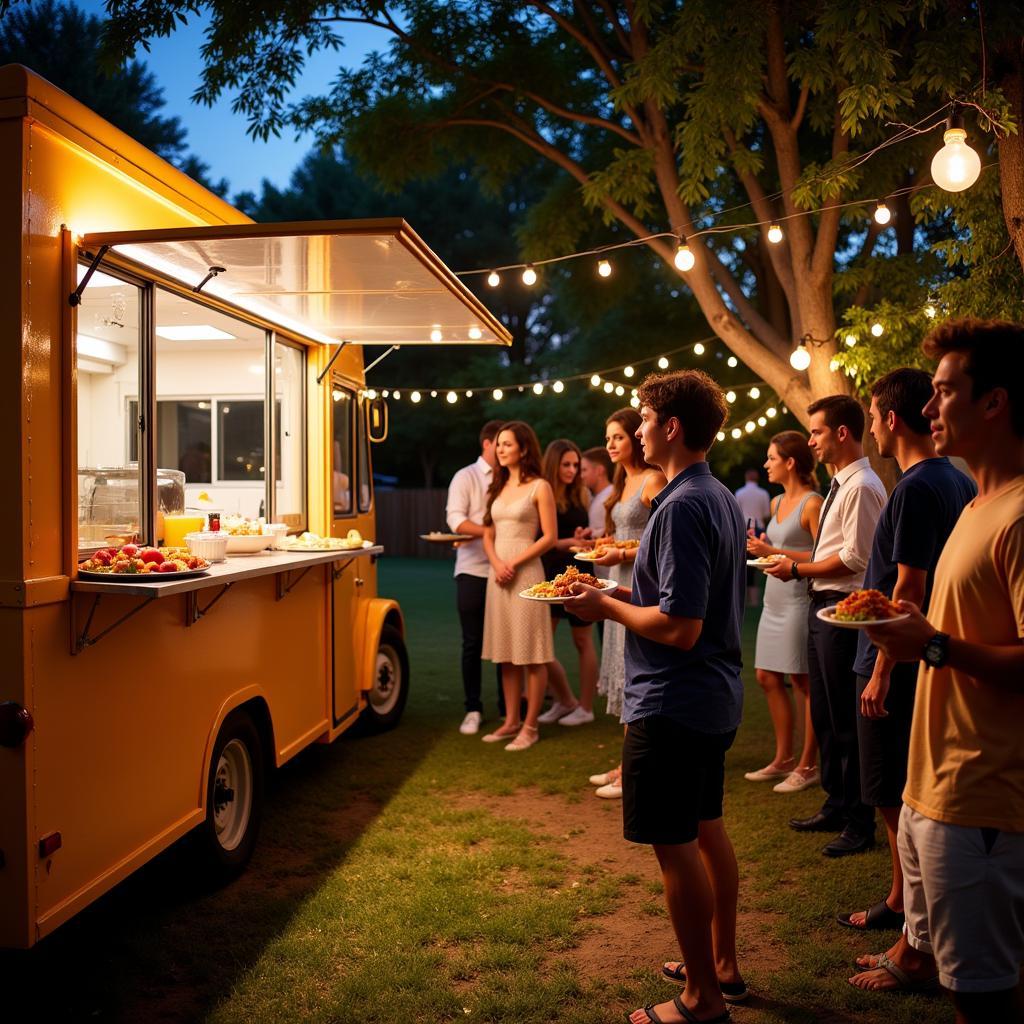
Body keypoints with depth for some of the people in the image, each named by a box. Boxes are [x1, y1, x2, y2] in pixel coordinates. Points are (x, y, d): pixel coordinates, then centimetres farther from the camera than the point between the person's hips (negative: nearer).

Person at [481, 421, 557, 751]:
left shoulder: (539, 487, -4)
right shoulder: (498, 487, 15)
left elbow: (549, 536, -9)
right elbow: (488, 535, 14)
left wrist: (514, 563, -14)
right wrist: (497, 564, -5)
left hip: (526, 572, -6)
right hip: (498, 573, 6)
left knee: (531, 654, -2)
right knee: (505, 653, 9)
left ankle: (530, 726, 5)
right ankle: (511, 721, 18)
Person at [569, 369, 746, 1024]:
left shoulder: (682, 507, -22)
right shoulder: (723, 498, 9)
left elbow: (680, 628, -26)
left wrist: (609, 607, -13)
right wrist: (633, 594, 10)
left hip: (673, 703, -10)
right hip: (717, 697, 10)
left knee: (675, 845, 2)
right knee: (707, 828, 21)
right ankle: (723, 966, 36)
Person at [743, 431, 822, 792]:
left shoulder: (812, 503, -11)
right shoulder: (777, 503, 15)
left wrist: (774, 552, -19)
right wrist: (762, 547, 6)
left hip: (798, 599, -9)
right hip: (774, 600, 9)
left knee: (802, 681, -2)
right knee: (767, 677, 11)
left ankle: (808, 765, 8)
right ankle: (783, 759, 22)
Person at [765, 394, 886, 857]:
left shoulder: (862, 486, -16)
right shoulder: (841, 484, 15)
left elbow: (854, 559, -20)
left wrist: (798, 569, -11)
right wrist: (786, 557, 8)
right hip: (823, 606, 10)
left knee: (846, 719, -1)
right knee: (824, 714, 18)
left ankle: (860, 823, 12)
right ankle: (836, 806, 32)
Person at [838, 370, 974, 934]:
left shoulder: (915, 489, -20)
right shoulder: (958, 482, 9)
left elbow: (909, 587, -22)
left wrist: (881, 670, -19)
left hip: (898, 661, -9)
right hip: (929, 657, 9)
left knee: (893, 795, 4)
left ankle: (903, 903, 15)